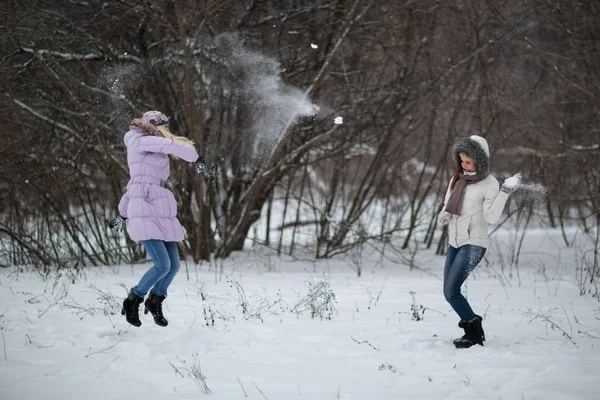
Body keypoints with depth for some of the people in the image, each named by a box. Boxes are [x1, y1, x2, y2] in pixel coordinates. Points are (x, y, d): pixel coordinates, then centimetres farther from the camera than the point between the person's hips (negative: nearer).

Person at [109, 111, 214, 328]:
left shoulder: (156, 156, 25)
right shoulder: (139, 141, -2)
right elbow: (175, 146, -13)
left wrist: (122, 215, 39)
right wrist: (198, 161, 1)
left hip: (162, 212, 9)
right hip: (145, 211, -9)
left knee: (174, 265, 4)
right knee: (162, 265, -16)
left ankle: (155, 302, 27)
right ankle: (132, 302, 3)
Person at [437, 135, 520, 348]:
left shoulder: (489, 184, -10)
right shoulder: (458, 178, 8)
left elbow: (492, 217, -20)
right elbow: (448, 204, 18)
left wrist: (505, 192, -29)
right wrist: (443, 216, -5)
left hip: (473, 244, -7)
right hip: (455, 242, 7)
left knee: (451, 291, -16)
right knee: (450, 292, 6)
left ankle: (474, 331, -2)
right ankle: (473, 330, 19)